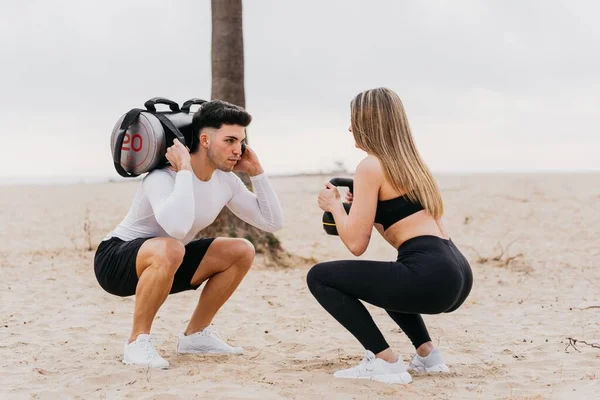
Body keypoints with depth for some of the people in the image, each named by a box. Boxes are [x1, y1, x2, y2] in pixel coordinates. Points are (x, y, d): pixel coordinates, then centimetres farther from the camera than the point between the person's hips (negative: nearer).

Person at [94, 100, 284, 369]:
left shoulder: (225, 181, -5)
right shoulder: (163, 178, -29)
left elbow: (273, 222, -1)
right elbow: (177, 227, -50)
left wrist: (256, 172, -7)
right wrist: (184, 170, -39)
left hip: (162, 263, 8)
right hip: (115, 261, -8)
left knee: (241, 252, -2)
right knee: (169, 250, -40)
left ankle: (195, 334, 10)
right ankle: (137, 342, -21)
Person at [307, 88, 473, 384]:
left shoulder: (371, 166, -3)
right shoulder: (408, 163, 22)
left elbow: (356, 243, -6)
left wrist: (334, 205, 10)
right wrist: (362, 206, 27)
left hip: (430, 276, -9)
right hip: (456, 274, 9)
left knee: (319, 277, 1)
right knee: (383, 278, 39)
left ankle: (385, 362, -4)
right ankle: (427, 354, 24)